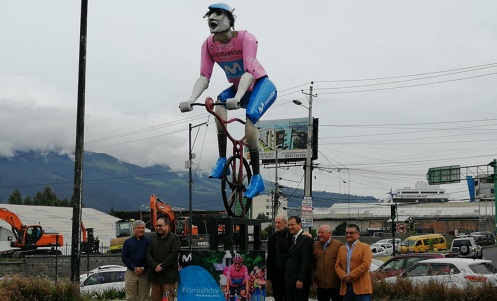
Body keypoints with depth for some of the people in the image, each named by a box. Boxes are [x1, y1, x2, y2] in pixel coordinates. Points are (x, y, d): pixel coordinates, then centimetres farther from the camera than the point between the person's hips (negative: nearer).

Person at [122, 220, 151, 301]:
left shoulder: (148, 242, 3)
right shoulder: (128, 242, 9)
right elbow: (124, 257, 2)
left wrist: (143, 268, -13)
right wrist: (134, 268, -10)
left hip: (144, 273, -1)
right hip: (131, 272, 1)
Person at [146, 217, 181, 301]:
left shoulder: (174, 238, -1)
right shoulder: (153, 238, 15)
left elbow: (174, 254, -11)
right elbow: (148, 254, 7)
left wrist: (162, 266, -15)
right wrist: (155, 266, -10)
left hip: (168, 275, -5)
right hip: (155, 274, 5)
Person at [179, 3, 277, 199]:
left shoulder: (246, 38, -27)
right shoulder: (209, 45, -12)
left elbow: (249, 72, -37)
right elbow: (204, 76, -18)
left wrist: (237, 98, -54)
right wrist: (191, 100, -36)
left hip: (261, 85, -5)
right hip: (237, 88, 5)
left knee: (249, 119, -30)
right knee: (219, 104, -28)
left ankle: (257, 178, -19)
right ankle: (222, 160, -23)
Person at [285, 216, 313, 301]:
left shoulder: (306, 239, -13)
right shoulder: (292, 238, 15)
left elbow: (306, 262, -18)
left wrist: (300, 280, -20)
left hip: (299, 281, -9)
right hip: (289, 280, 9)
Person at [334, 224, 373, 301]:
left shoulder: (365, 247, 0)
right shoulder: (341, 248, 18)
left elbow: (365, 265, -12)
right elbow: (337, 266, 12)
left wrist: (351, 276, -15)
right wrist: (344, 276, -8)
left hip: (361, 287, -5)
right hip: (346, 287, 5)